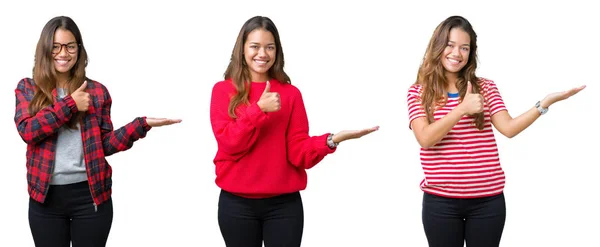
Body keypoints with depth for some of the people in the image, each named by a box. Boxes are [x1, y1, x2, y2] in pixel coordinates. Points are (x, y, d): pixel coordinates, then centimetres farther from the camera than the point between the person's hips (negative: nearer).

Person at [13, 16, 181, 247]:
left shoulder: (96, 91, 5)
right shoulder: (27, 88, 4)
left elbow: (105, 144, 3)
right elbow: (27, 130, -12)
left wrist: (142, 124, -10)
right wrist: (70, 104, -14)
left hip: (90, 194, 0)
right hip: (46, 195, 0)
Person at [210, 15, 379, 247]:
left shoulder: (290, 93, 4)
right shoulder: (223, 90, 2)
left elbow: (298, 152, -3)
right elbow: (229, 144, -9)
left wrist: (331, 140, -20)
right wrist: (259, 109, -20)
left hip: (284, 204, 1)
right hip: (237, 203, -1)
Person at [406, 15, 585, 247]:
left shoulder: (485, 87, 8)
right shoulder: (418, 92, 2)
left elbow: (508, 128, -6)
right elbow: (425, 139, -13)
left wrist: (546, 102, -18)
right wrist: (462, 109, -22)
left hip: (488, 200, 2)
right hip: (441, 201, -1)